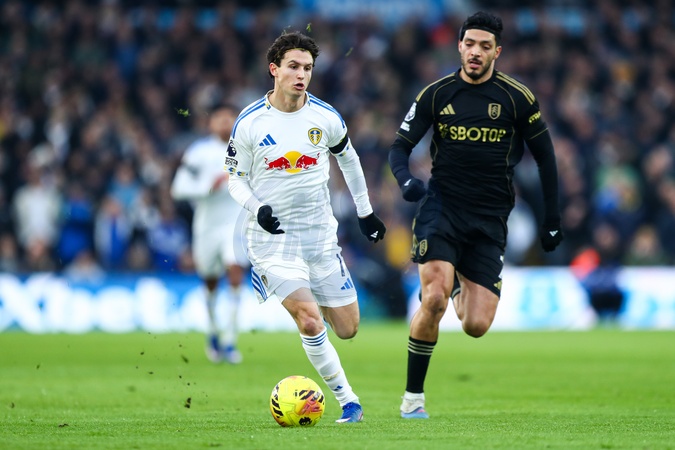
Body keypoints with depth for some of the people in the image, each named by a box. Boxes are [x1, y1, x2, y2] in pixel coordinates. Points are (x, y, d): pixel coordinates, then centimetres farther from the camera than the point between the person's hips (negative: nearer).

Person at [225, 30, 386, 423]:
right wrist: (257, 208, -17)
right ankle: (348, 401, -6)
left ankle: (300, 302, 39)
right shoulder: (249, 122, -8)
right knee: (310, 322, -22)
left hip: (321, 235, 3)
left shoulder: (326, 118, -2)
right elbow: (236, 178, 3)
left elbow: (348, 157, 18)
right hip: (273, 238, -3)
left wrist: (365, 212, 22)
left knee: (347, 330, 6)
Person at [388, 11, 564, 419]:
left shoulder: (517, 98, -2)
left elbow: (545, 157, 8)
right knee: (434, 299, -24)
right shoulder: (436, 94, 0)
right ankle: (413, 397, -8)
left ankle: (460, 288, 35)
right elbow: (401, 146, 5)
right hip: (442, 205, 0)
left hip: (490, 218, 1)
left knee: (476, 326, -5)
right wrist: (406, 179, -18)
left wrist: (553, 220, 8)